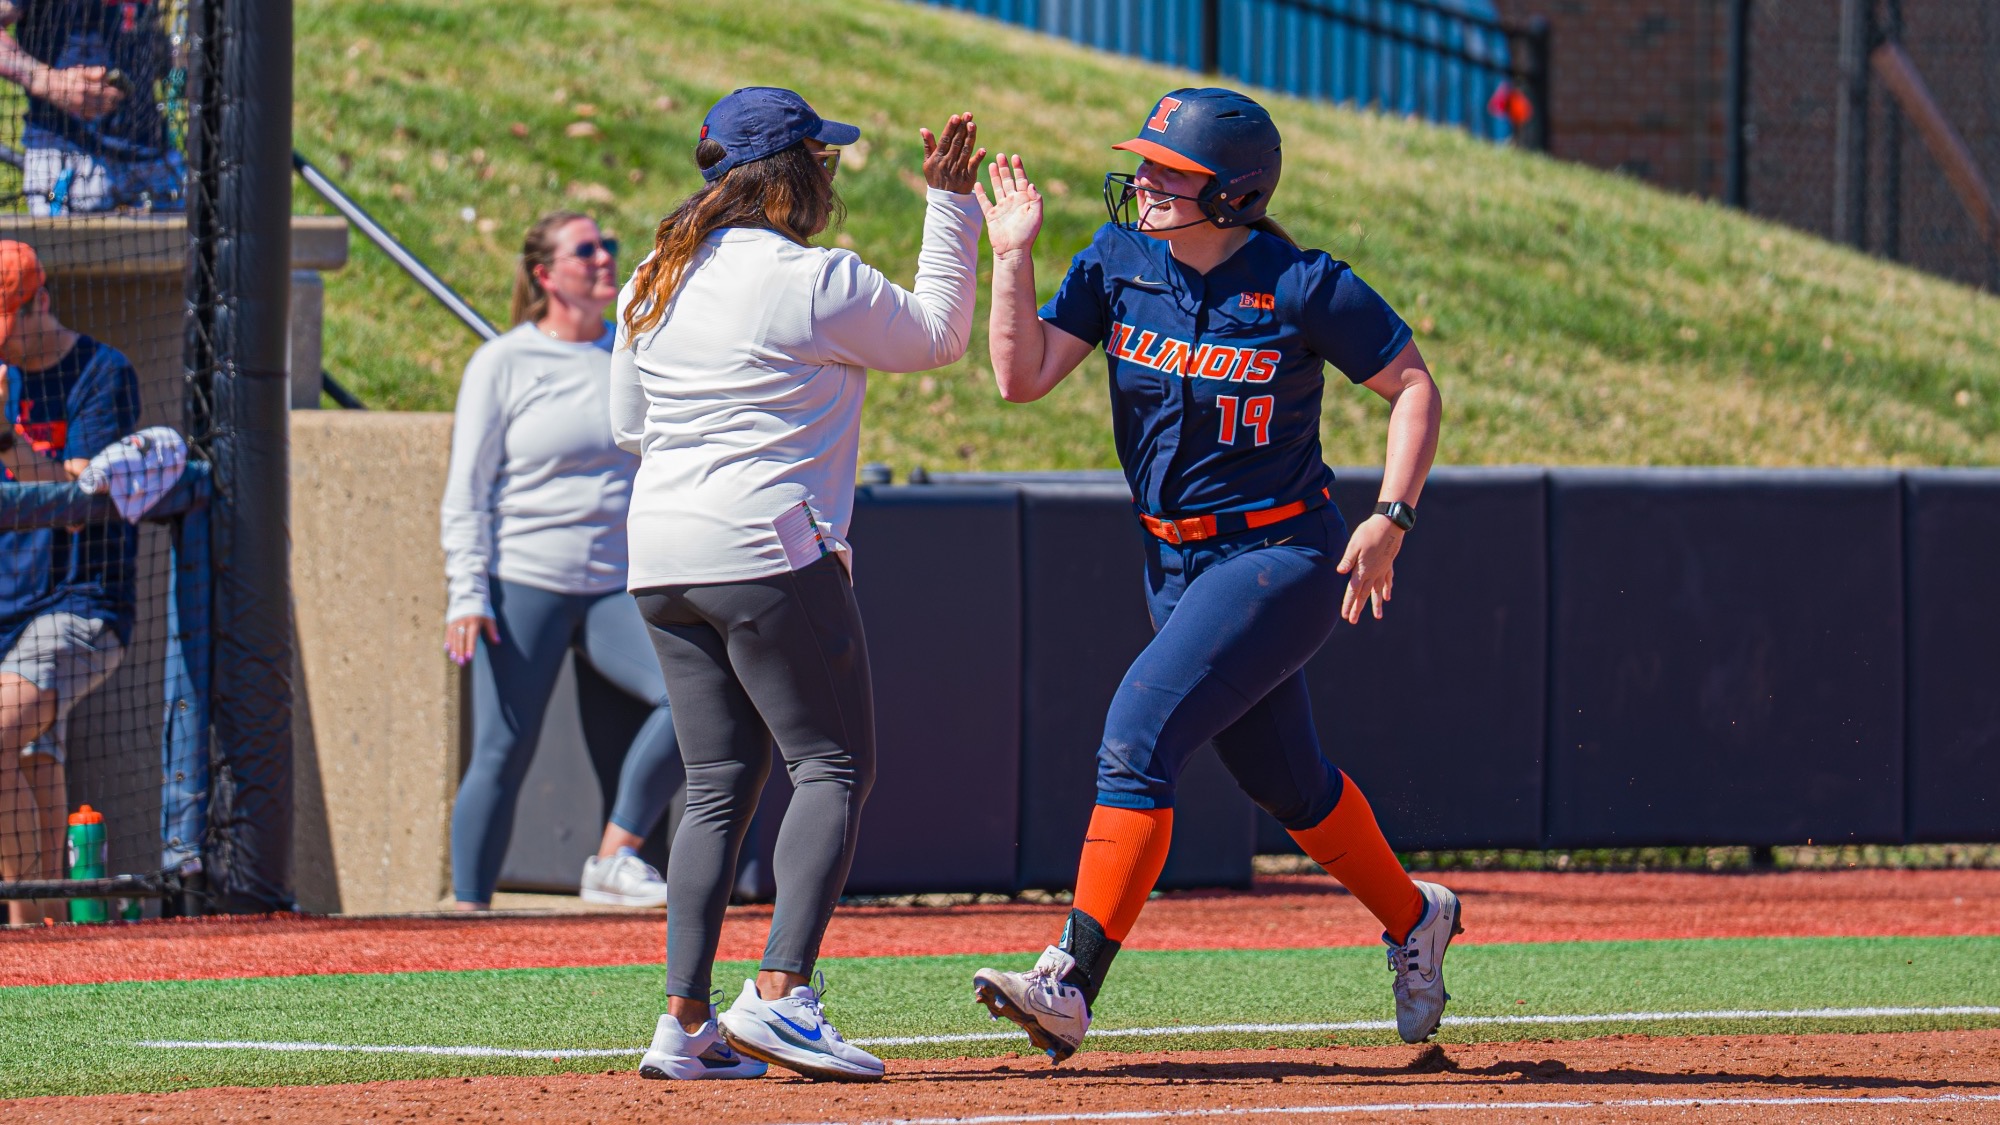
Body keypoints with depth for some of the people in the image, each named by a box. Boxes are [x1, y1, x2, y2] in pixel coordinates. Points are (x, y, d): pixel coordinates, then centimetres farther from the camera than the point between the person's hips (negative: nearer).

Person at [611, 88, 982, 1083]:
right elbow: (937, 335, 5)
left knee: (718, 786, 10)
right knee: (833, 766, -2)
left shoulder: (656, 284, 11)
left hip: (660, 557, 7)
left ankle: (686, 1024, 2)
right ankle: (780, 997, -17)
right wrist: (950, 208, 12)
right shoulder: (817, 282, -10)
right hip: (769, 552, -7)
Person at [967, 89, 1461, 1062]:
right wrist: (1013, 258, -14)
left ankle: (1071, 982, -24)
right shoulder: (1118, 262, -1)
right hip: (1176, 568, 7)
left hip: (1282, 558, -7)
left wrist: (1391, 518, -15)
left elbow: (1413, 387, -6)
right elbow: (1023, 376, -4)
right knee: (1283, 781, 18)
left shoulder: (1303, 287, -15)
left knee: (1139, 735, -21)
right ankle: (1413, 919, 42)